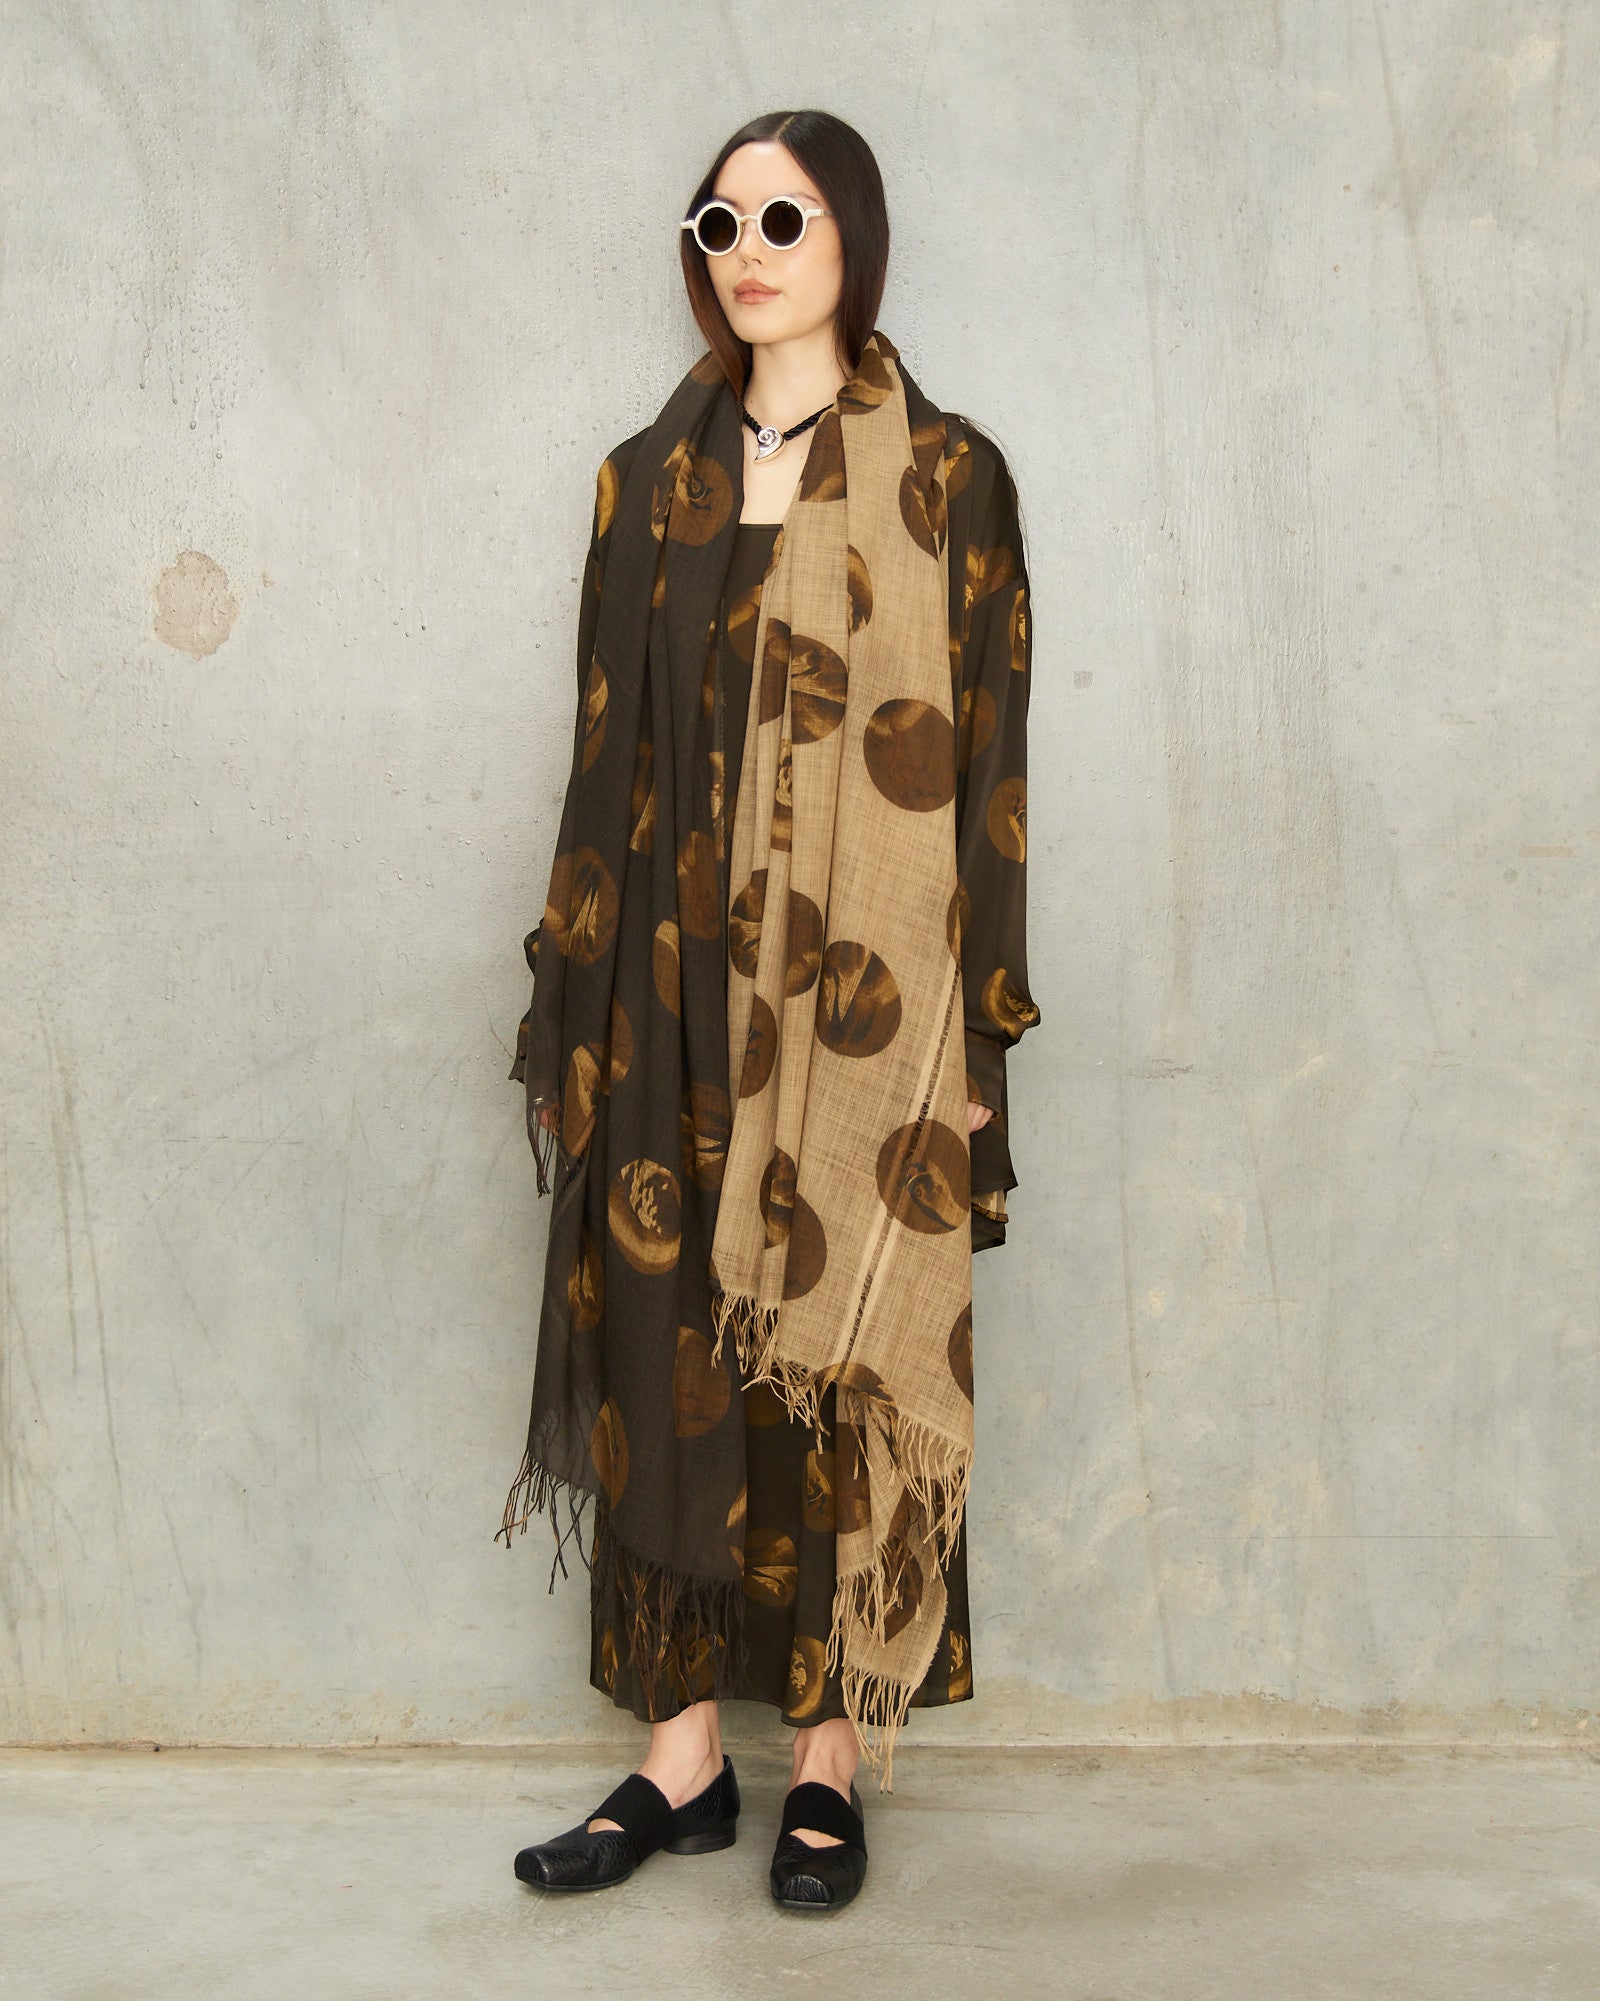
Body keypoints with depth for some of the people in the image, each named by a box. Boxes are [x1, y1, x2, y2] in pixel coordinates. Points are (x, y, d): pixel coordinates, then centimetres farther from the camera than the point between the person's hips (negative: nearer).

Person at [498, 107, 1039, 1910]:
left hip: (861, 1001, -3)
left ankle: (831, 1763, 16)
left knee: (841, 1357, 1)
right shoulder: (649, 481, 11)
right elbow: (607, 755, 9)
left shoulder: (946, 478, 1)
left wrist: (978, 1034, -7)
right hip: (677, 995, 3)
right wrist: (571, 1016, 5)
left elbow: (982, 764, -2)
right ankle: (682, 1756, 17)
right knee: (666, 1354, 5)